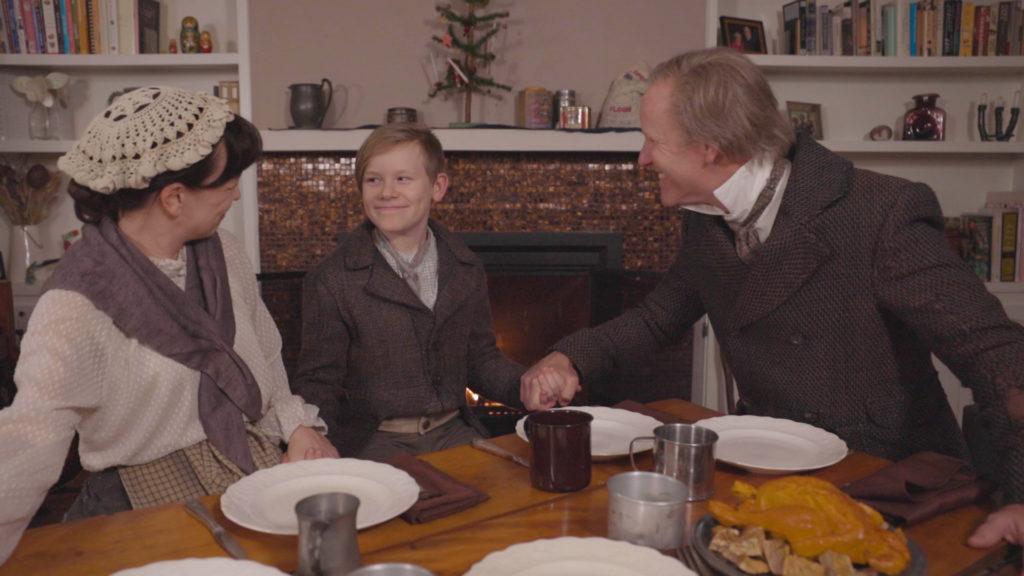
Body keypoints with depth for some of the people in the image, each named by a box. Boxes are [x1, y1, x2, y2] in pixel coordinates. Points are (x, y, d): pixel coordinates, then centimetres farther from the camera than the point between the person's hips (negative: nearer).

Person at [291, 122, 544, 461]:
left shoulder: (466, 271, 8)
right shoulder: (331, 281, -5)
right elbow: (318, 384, -3)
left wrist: (526, 386, -4)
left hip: (452, 433, 4)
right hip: (373, 442, -3)